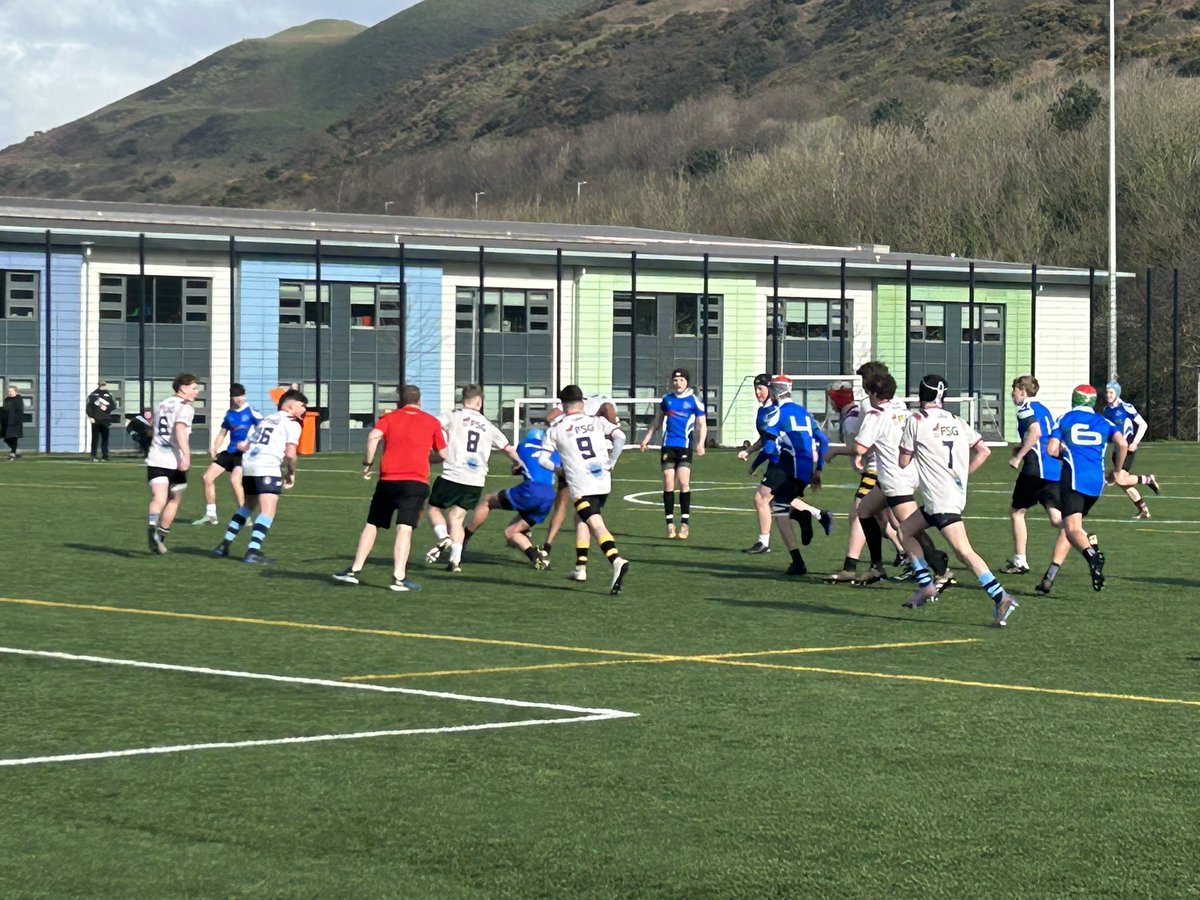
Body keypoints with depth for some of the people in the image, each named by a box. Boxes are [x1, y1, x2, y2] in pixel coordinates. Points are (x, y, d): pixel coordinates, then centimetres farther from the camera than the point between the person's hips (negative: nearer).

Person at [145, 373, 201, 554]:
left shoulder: (162, 405, 20)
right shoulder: (185, 407, -3)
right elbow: (180, 429, -21)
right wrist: (186, 454, -31)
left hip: (156, 459, 4)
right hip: (175, 461, -4)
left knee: (159, 499, -11)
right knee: (174, 500, 17)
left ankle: (152, 526, -39)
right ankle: (161, 536, 23)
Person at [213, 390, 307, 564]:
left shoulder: (263, 420, 25)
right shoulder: (292, 424, 3)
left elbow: (243, 446, 21)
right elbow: (290, 453, -7)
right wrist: (291, 474, 6)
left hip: (248, 465, 8)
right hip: (268, 467, -8)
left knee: (246, 506, 23)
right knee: (268, 511, -9)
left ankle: (225, 544, 23)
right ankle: (253, 551, -21)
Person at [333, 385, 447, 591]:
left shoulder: (389, 417, 11)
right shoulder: (432, 422, 11)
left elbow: (374, 436, -8)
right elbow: (443, 454, 13)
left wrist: (368, 463, 1)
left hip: (388, 479, 1)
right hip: (416, 481, -1)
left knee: (372, 525, 13)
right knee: (404, 528, -10)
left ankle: (355, 570, 13)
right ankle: (399, 576, -21)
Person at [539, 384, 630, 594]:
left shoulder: (556, 428, 8)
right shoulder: (596, 421, 12)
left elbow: (543, 460, 3)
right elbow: (620, 437, -3)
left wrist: (559, 469, 22)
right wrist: (610, 463, 6)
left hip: (581, 485, -4)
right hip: (603, 481, 5)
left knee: (596, 524, -16)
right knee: (580, 518, 25)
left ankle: (617, 560, -40)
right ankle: (580, 567, 25)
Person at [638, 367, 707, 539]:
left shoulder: (694, 401, 1)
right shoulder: (667, 399, 12)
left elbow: (702, 425, 3)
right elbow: (657, 420, 25)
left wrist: (700, 443, -11)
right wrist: (647, 438, 21)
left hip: (685, 447, -3)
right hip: (668, 446, 3)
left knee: (683, 481, -11)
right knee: (668, 483, -2)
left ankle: (685, 522, -3)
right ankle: (670, 524, 3)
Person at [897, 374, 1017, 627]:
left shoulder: (916, 420, -3)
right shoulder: (956, 421, 14)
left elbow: (903, 462, 0)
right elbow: (983, 451, 12)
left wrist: (914, 450, 21)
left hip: (940, 499, -8)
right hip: (956, 491, 8)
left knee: (964, 551, -14)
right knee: (906, 530, 21)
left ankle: (1001, 597, -22)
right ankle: (926, 586, 17)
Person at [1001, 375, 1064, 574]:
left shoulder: (1026, 409, -5)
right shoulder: (1043, 409, 22)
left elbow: (1035, 432, -22)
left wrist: (1018, 457, -17)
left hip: (1036, 468, -8)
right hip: (1054, 470, 8)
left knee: (1017, 512, 8)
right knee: (1056, 518, 1)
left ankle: (1019, 562, 11)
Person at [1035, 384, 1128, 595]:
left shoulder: (1064, 420, 11)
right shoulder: (1104, 422, 17)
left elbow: (1051, 450, 0)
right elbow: (1122, 444, 0)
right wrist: (1117, 471, 14)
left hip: (1074, 477, -4)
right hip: (1096, 481, 4)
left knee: (1072, 529, -13)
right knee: (1067, 527, 15)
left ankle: (1092, 555, -45)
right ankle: (1050, 577, 11)